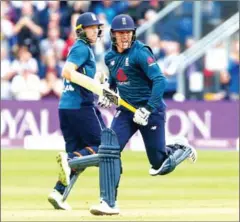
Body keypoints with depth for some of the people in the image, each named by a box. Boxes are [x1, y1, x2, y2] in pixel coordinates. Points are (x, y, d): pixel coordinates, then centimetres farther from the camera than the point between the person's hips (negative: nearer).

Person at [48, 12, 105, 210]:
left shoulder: (82, 48, 21)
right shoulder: (83, 48, -7)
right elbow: (67, 72, -20)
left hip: (65, 106, 9)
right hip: (80, 105, -9)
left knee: (77, 153, 9)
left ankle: (58, 193, -2)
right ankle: (69, 158, -24)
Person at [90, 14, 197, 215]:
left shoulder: (140, 53, -17)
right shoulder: (110, 57, 4)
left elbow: (160, 81, -24)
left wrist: (148, 110, -30)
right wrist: (107, 95, 3)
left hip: (151, 110, -5)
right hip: (126, 111, 5)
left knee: (159, 164, 2)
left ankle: (180, 148, 35)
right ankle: (109, 203, -9)